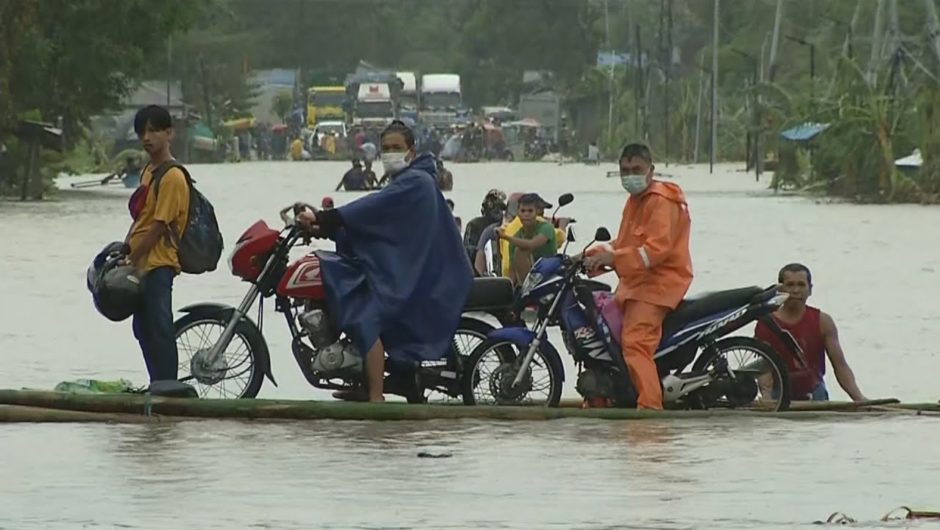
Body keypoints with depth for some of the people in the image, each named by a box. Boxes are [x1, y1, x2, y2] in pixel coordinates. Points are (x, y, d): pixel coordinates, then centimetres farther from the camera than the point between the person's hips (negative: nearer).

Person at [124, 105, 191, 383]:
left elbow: (159, 226, -18)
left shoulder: (172, 177, -15)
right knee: (144, 329, 14)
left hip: (158, 264, -10)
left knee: (159, 330, -9)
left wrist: (131, 259, -15)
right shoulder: (148, 170, 14)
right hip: (142, 264, 10)